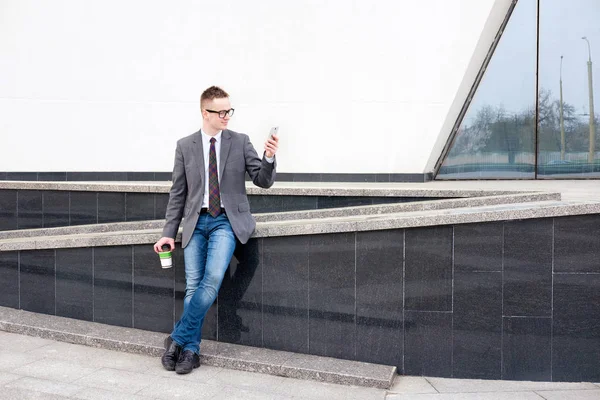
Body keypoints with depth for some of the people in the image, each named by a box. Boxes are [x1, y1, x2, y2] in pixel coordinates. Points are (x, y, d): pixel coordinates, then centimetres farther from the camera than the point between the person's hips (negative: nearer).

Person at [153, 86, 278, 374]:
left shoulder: (240, 142, 3)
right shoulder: (185, 146, 6)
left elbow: (264, 181, 1)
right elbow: (177, 193, 8)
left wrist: (269, 158, -20)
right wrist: (169, 232, 3)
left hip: (226, 221, -1)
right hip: (196, 222, 2)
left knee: (213, 278, -19)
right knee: (193, 285, -1)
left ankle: (178, 339, -3)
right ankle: (191, 349, 12)